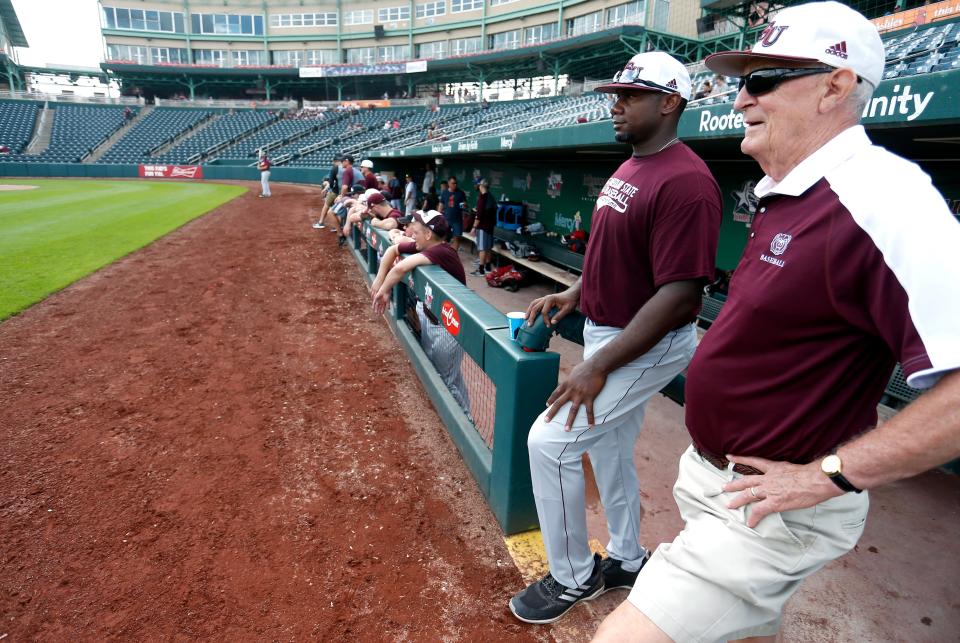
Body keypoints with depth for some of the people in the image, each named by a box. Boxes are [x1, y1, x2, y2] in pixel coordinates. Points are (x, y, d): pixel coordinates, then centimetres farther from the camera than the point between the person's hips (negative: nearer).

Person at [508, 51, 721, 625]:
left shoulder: (685, 182, -21)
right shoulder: (628, 169, 10)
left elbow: (679, 294, -27)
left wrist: (598, 366, -28)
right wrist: (576, 294, 7)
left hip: (650, 346, -10)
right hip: (607, 332, 10)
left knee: (550, 441, -10)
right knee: (609, 448, 20)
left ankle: (573, 578, 16)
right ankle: (626, 560, 43)